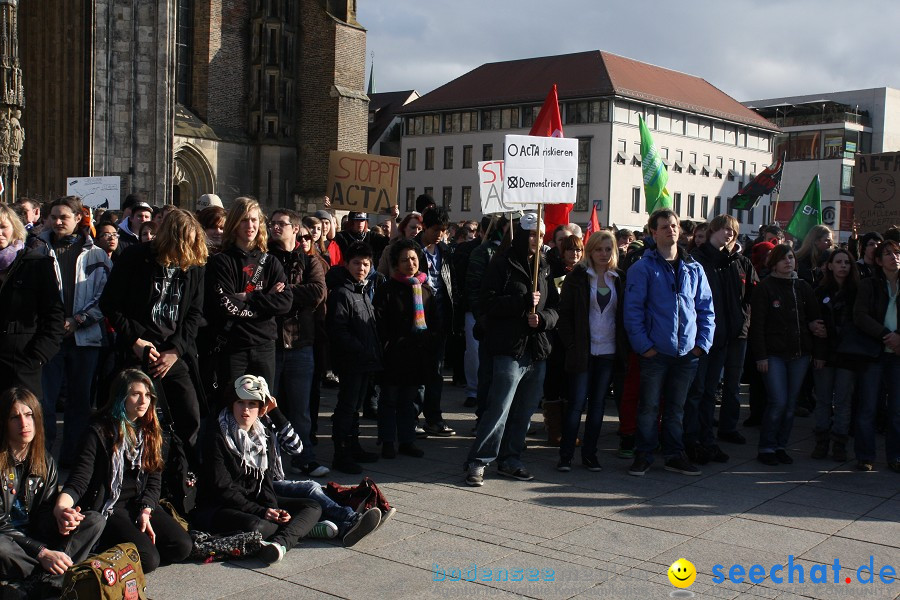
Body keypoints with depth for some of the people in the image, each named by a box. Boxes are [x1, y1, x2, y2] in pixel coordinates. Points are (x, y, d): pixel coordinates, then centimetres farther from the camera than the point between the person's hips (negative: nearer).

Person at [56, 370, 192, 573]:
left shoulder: (151, 432, 10)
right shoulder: (100, 432, -7)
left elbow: (154, 481, 8)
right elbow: (80, 479, -16)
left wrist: (145, 512, -9)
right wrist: (61, 506, -37)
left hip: (142, 505, 6)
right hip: (108, 508, -6)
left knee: (182, 547, -16)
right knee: (147, 559, -24)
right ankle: (107, 551, 4)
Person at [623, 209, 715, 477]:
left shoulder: (694, 268, 9)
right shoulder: (643, 268, -5)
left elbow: (706, 307, 12)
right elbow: (633, 310, -8)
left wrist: (703, 341, 2)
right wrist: (643, 344, -14)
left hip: (687, 352, 4)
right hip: (656, 352, -4)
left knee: (677, 407, 14)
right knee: (649, 407, 4)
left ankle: (675, 455, 24)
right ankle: (643, 455, 15)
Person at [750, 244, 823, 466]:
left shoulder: (802, 287, 11)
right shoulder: (765, 288, -3)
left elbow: (814, 316, 19)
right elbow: (757, 324, -6)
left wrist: (813, 326, -5)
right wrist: (760, 356, -11)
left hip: (799, 354, 5)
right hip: (774, 354, -5)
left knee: (791, 404, 7)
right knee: (778, 402, -11)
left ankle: (781, 446, 18)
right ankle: (766, 448, 3)